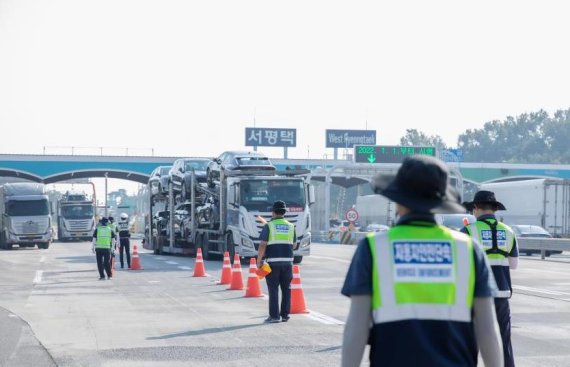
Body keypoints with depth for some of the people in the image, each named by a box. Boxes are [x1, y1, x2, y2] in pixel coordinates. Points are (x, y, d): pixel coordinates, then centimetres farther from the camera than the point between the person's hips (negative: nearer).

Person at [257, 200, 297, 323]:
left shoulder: (269, 226, -5)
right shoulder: (291, 227, 8)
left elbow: (262, 245, -10)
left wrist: (259, 261, -3)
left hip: (273, 261, -3)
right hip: (287, 261, 3)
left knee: (273, 289, 0)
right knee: (286, 289, 11)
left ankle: (274, 316, -3)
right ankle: (285, 315, 11)